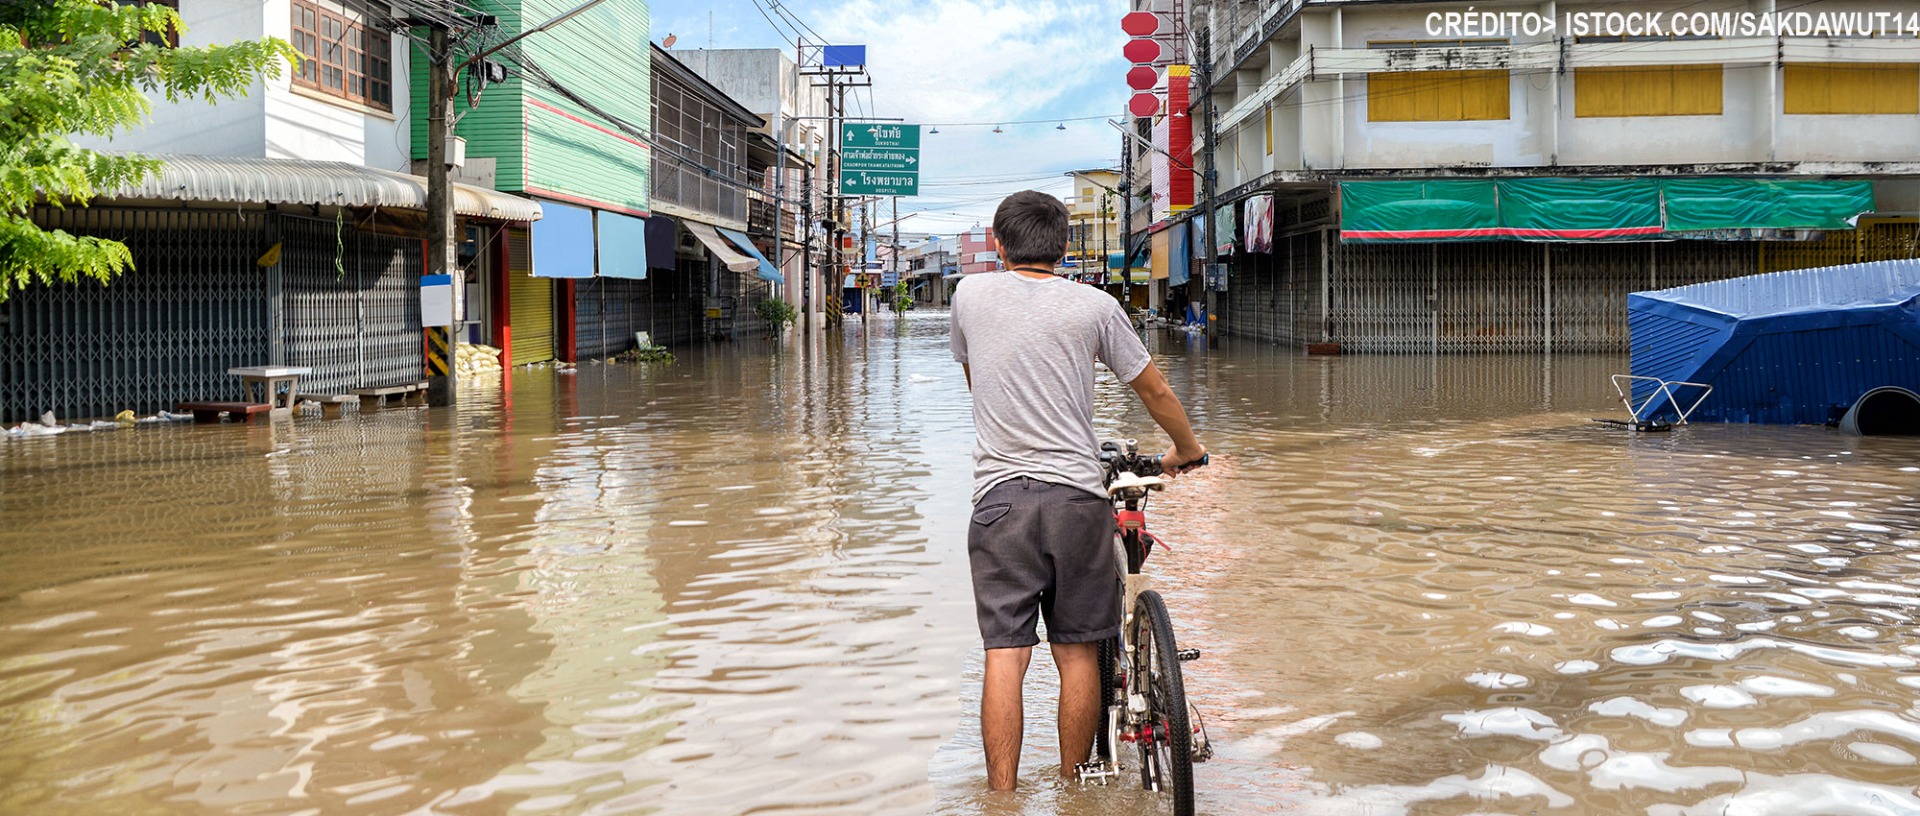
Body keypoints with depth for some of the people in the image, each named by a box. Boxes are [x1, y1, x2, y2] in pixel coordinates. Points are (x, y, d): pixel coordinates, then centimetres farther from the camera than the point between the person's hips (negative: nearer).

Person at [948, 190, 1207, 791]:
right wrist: (1186, 449, 31)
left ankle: (1001, 799, -2)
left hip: (1000, 494, 0)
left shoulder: (970, 295, 7)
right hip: (1078, 494, 0)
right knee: (1077, 653, 9)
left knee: (1005, 654, -1)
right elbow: (1155, 391, 12)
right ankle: (1073, 789, 18)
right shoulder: (1094, 305, 4)